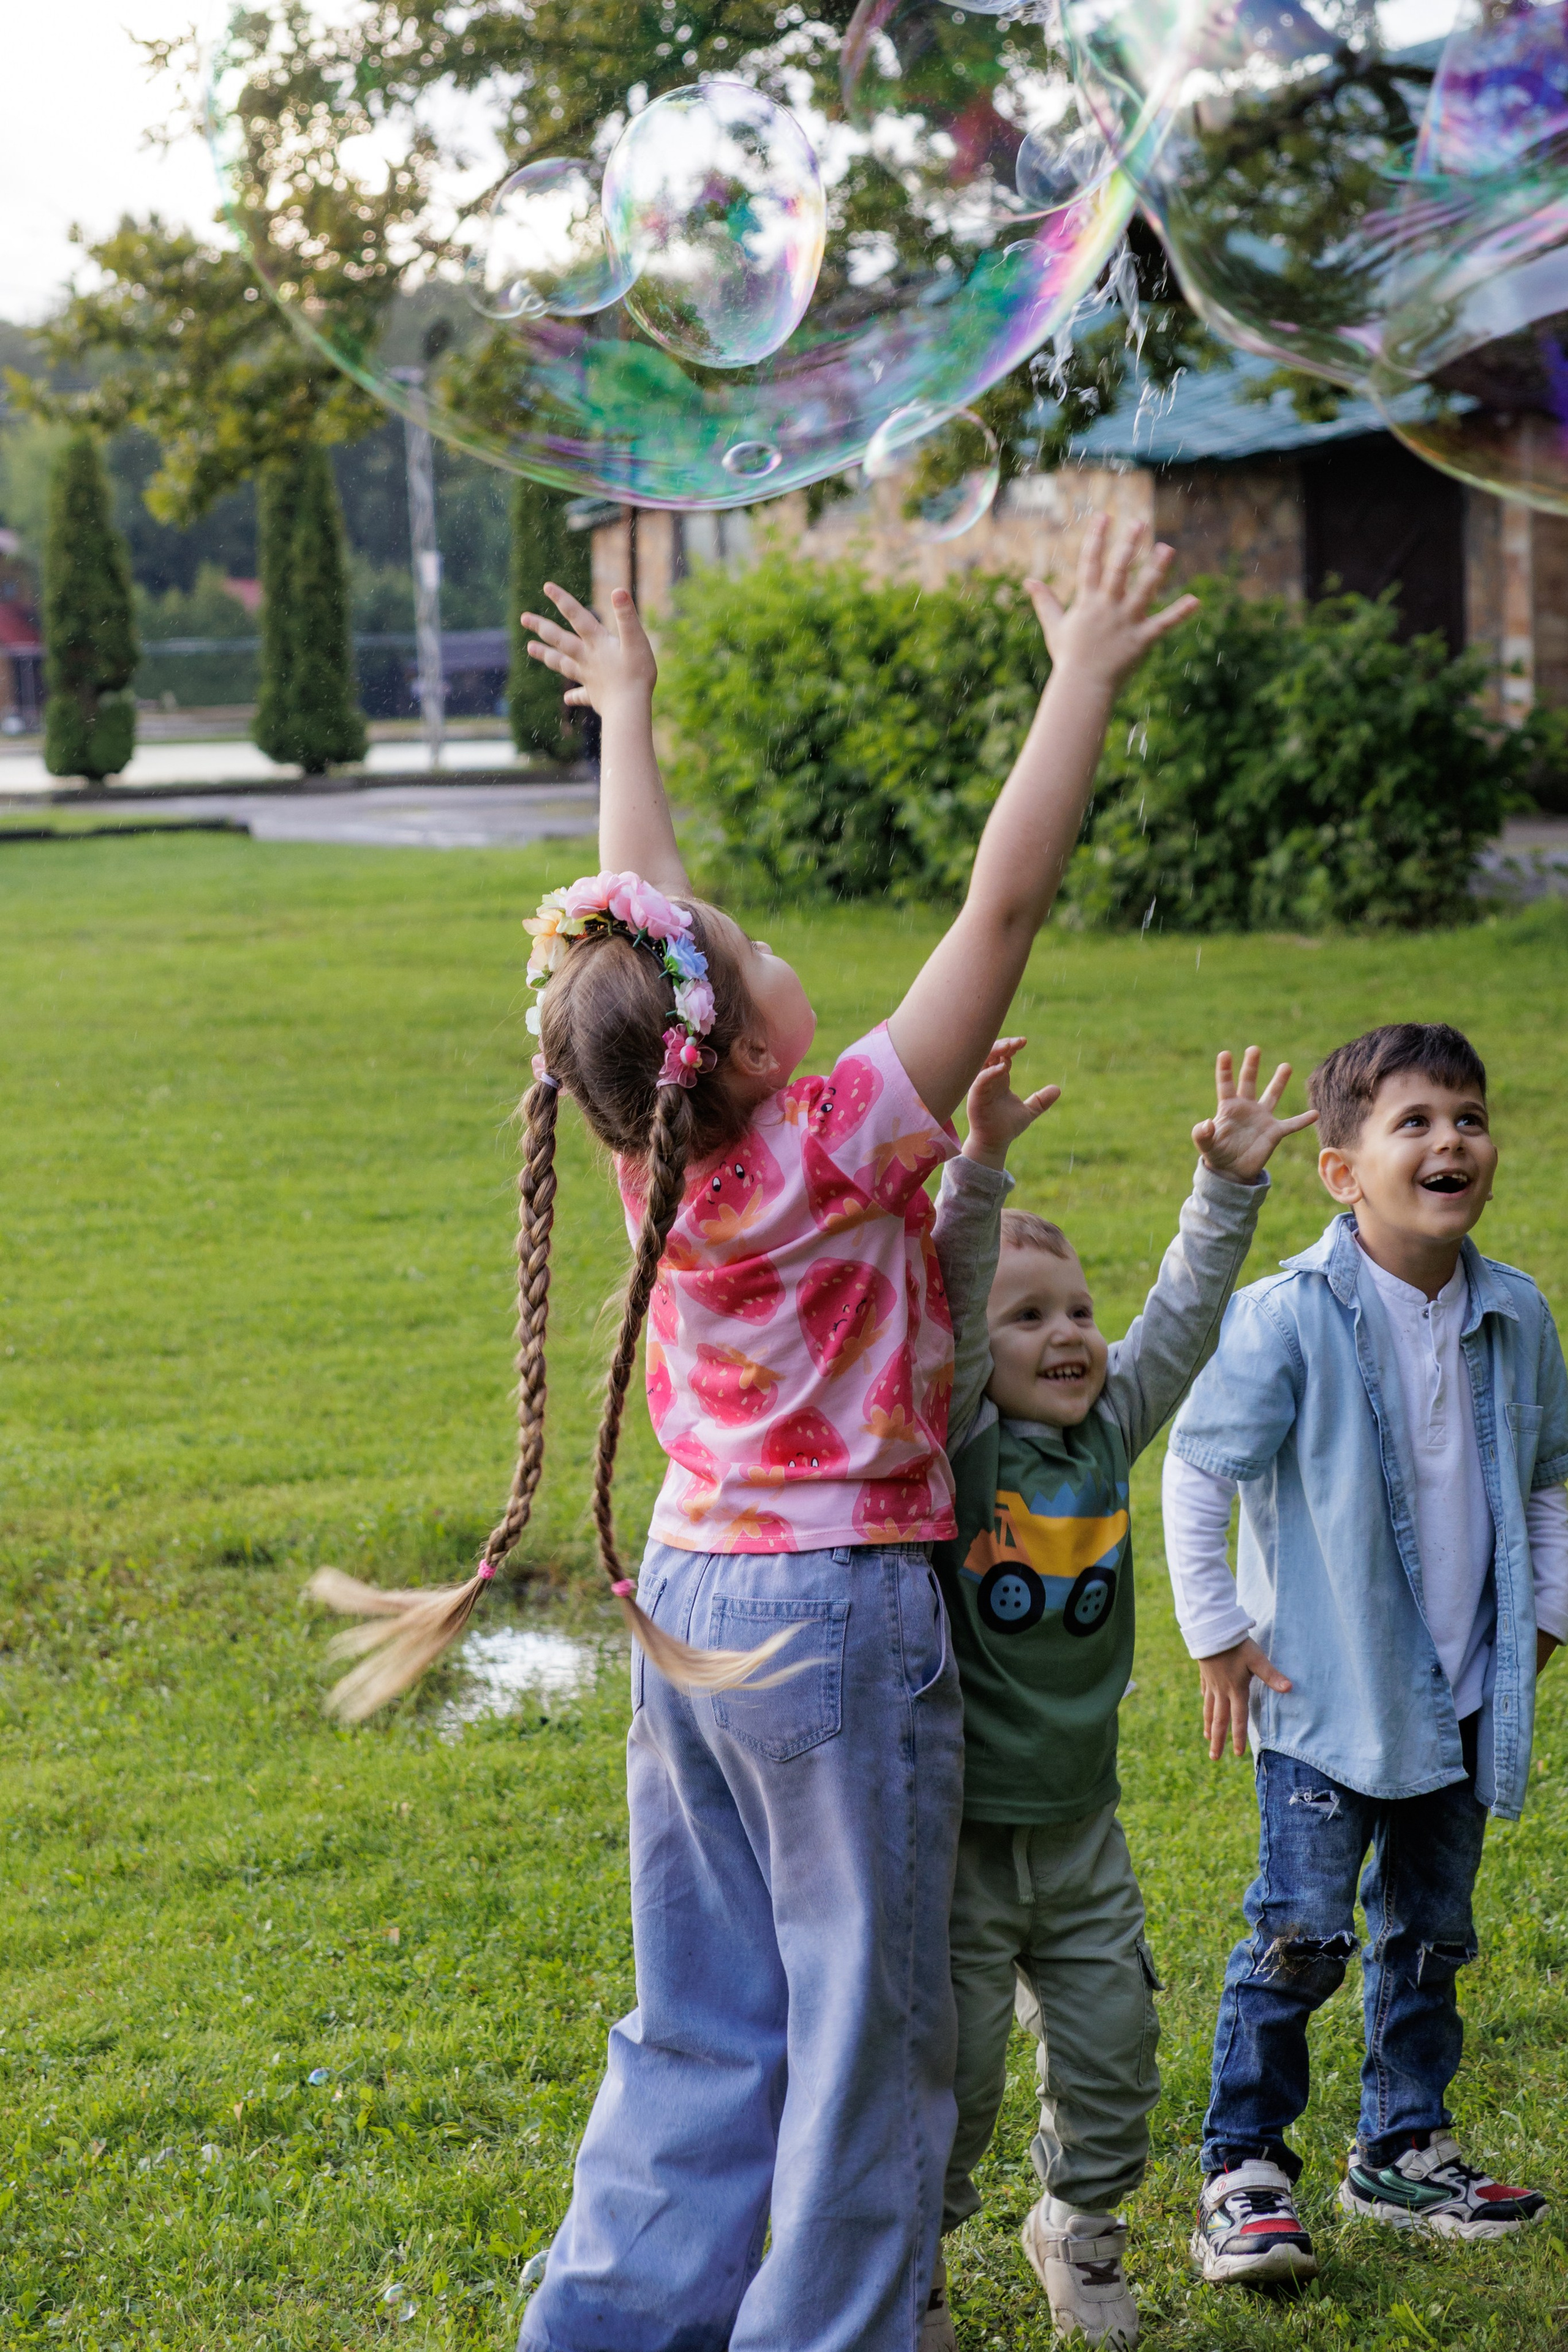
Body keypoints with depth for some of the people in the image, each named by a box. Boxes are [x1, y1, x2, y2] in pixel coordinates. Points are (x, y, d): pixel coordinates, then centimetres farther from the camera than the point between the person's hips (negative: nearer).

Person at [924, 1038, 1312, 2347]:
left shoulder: (1109, 1434, 3)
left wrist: (1229, 1188, -5)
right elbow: (944, 1298, -26)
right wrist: (980, 1167, -37)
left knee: (1113, 2045, 13)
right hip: (960, 1831, -5)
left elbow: (1184, 1320, 3)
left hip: (1079, 1826, 5)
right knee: (950, 2068, 3)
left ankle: (1079, 2224, 36)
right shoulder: (955, 1440, -12)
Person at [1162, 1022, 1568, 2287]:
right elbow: (1196, 1473, -9)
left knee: (1430, 1933, 15)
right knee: (1300, 1936, -4)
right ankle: (1244, 2163, 9)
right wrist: (1217, 1633, -7)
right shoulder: (1290, 1316, -15)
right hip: (1324, 1695, -5)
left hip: (1463, 1696, 5)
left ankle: (1405, 2148, 29)